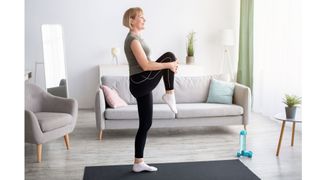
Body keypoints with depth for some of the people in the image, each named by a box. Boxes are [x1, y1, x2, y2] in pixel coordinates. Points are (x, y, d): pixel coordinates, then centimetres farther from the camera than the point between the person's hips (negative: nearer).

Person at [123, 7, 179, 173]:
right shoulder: (133, 39, -13)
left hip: (141, 85, 9)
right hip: (140, 83, -9)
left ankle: (138, 163, 16)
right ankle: (169, 94, 0)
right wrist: (169, 65, -12)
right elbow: (145, 66, -20)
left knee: (145, 124, 10)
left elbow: (145, 64, 22)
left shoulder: (134, 38, 18)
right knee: (169, 56, -6)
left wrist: (168, 66, 13)